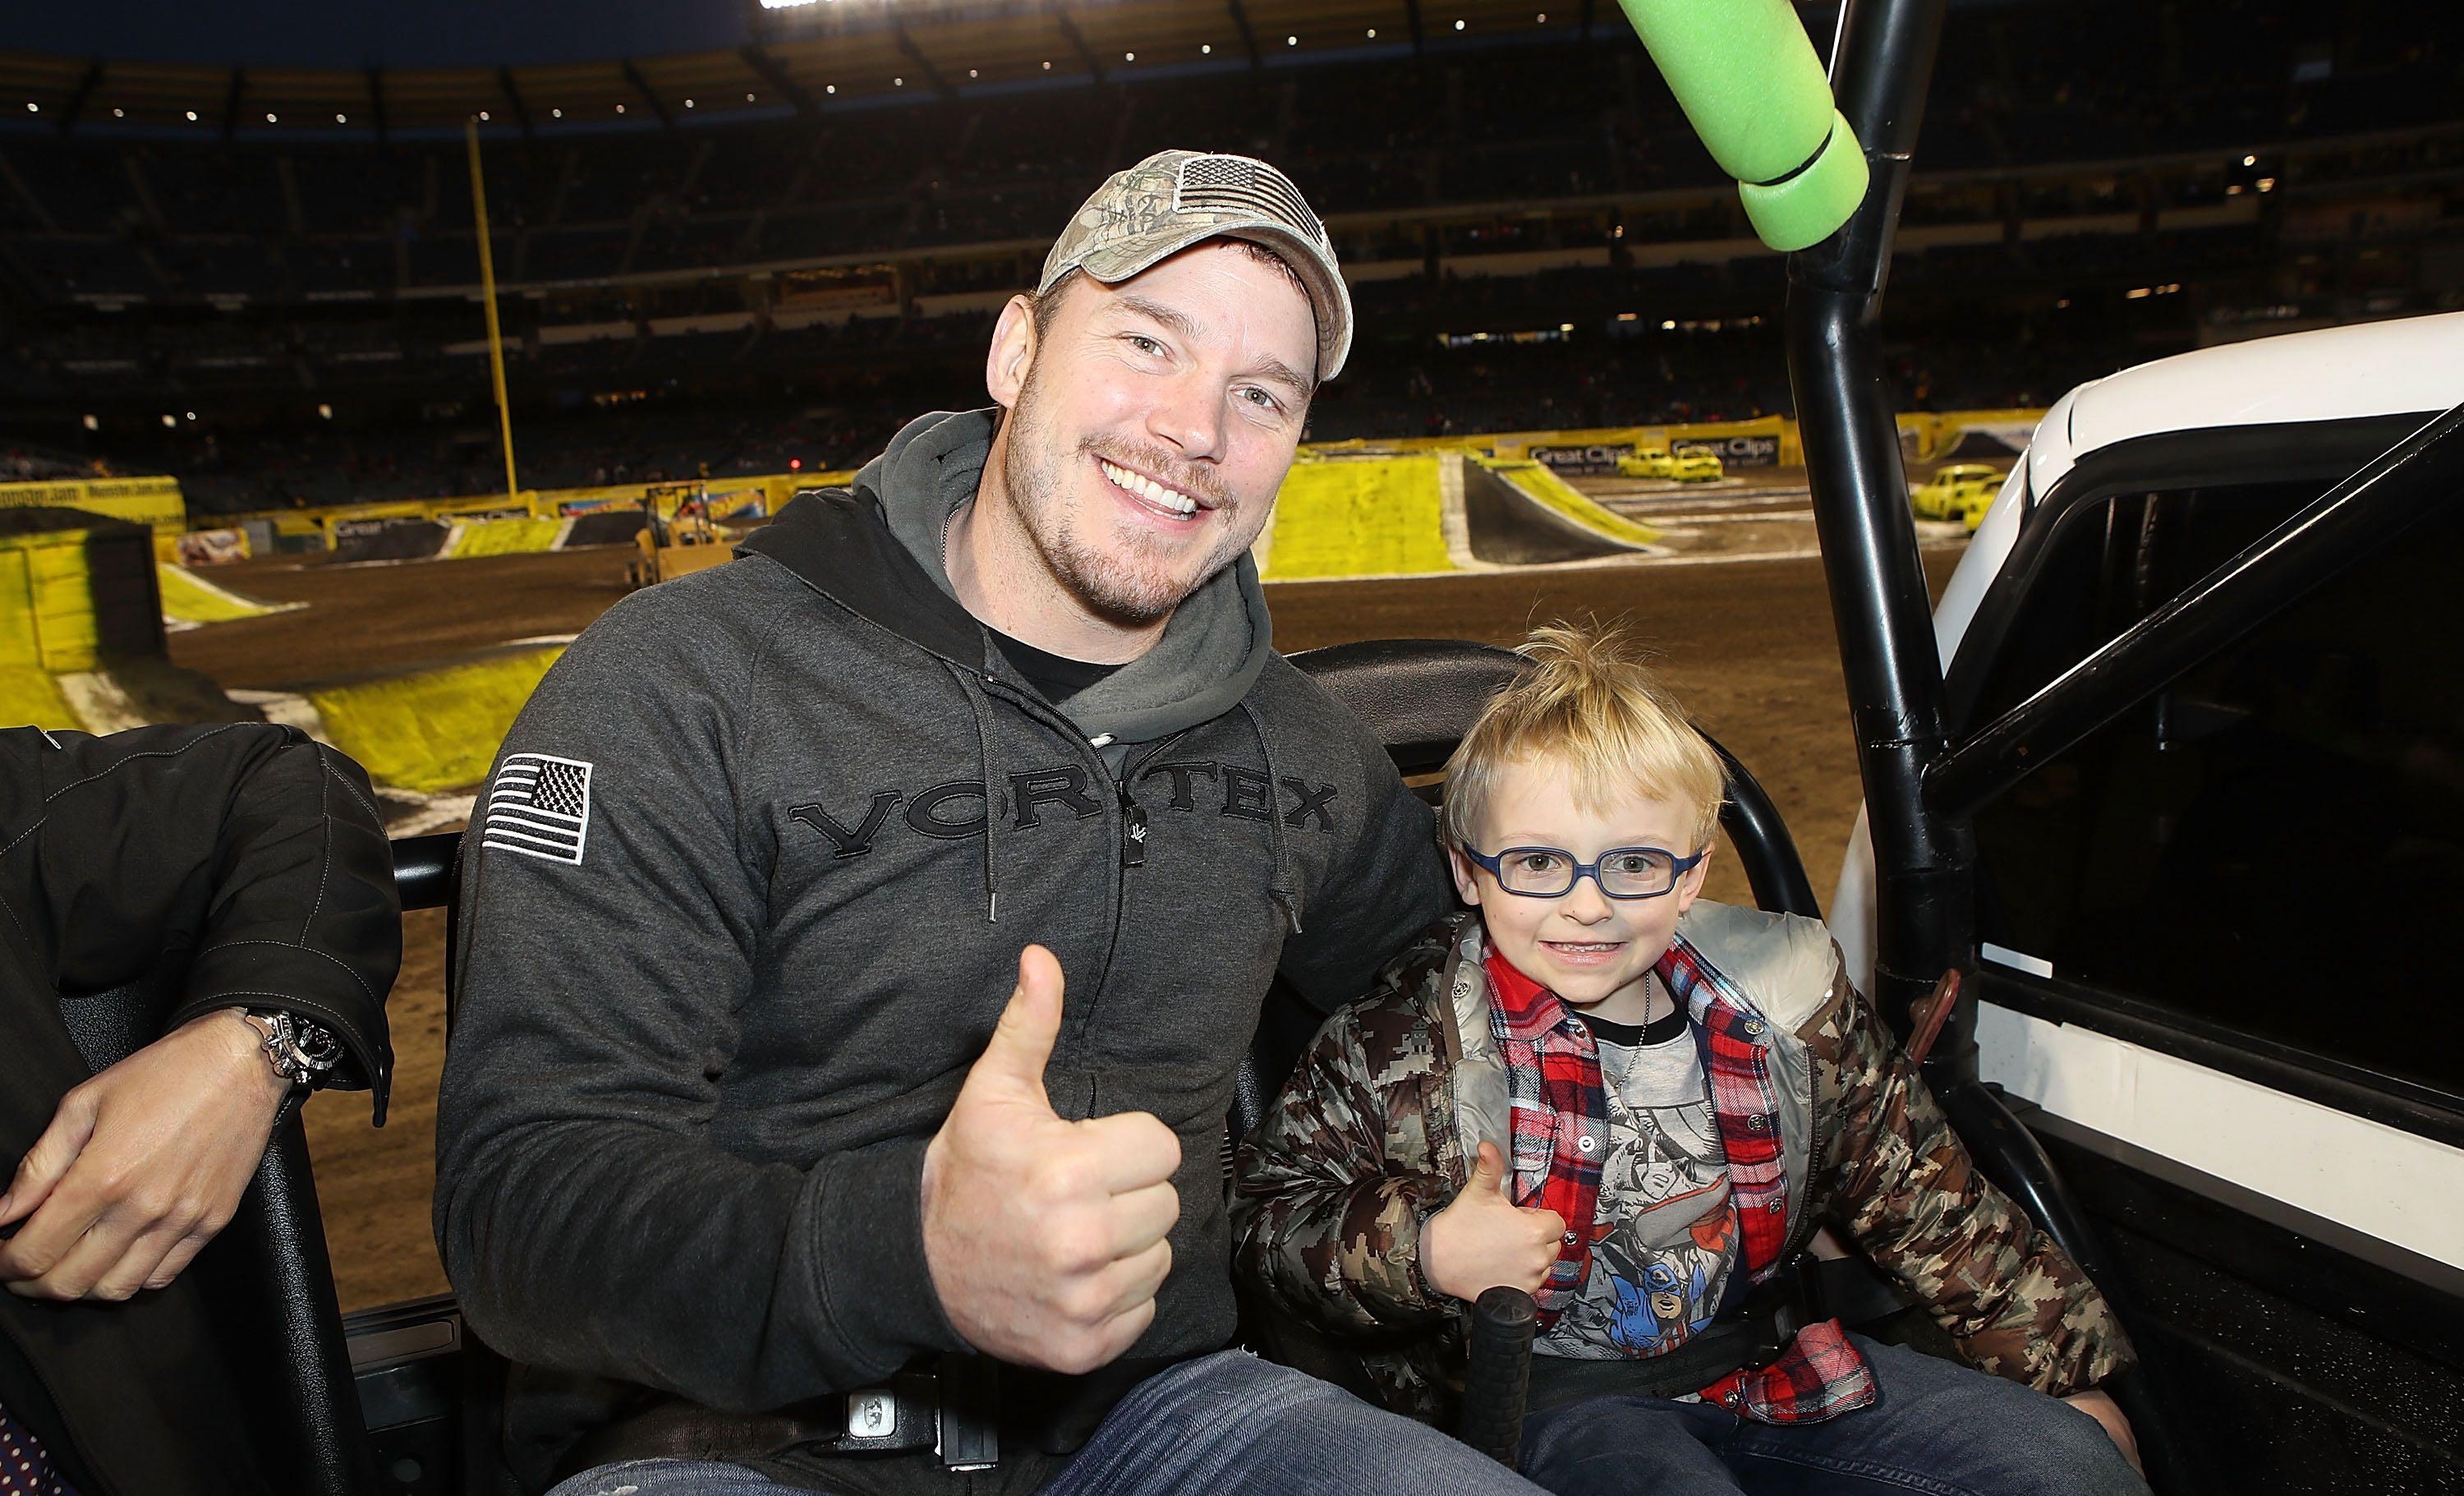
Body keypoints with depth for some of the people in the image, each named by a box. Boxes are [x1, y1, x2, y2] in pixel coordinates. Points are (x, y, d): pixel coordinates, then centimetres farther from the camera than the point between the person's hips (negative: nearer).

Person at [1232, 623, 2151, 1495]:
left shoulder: (1780, 997, -3)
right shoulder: (1411, 1040, -15)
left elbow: (1920, 1197, 7)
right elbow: (1265, 1214, -10)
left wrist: (2068, 1372, 12)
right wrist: (1423, 1255, -26)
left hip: (1775, 1366, 5)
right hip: (1555, 1401, -4)